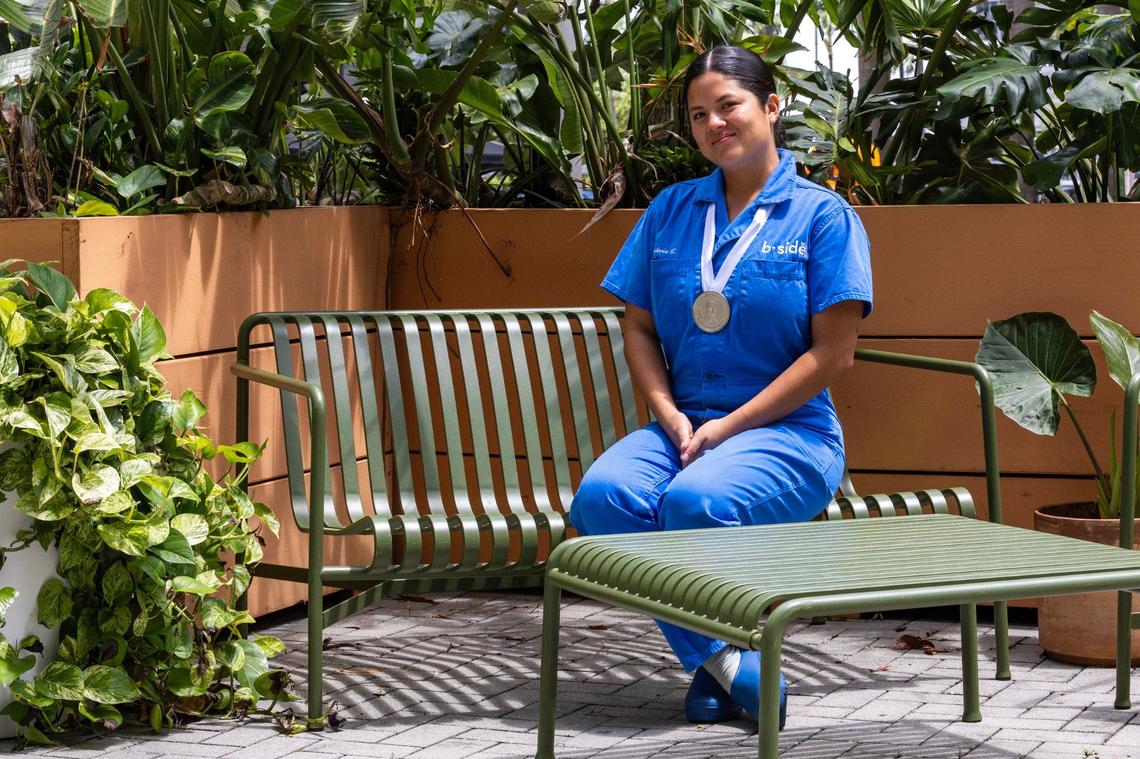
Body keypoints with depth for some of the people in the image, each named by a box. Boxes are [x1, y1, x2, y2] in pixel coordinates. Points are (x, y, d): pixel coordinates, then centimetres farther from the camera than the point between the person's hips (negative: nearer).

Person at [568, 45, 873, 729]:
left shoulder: (824, 216, 1)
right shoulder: (672, 211, 15)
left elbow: (832, 353, -6)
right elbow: (638, 327, 15)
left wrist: (727, 427, -12)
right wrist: (670, 415, -5)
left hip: (788, 431, -4)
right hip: (683, 424, 5)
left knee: (695, 501, -36)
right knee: (602, 496, -28)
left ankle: (717, 654, -10)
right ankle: (720, 661, -16)